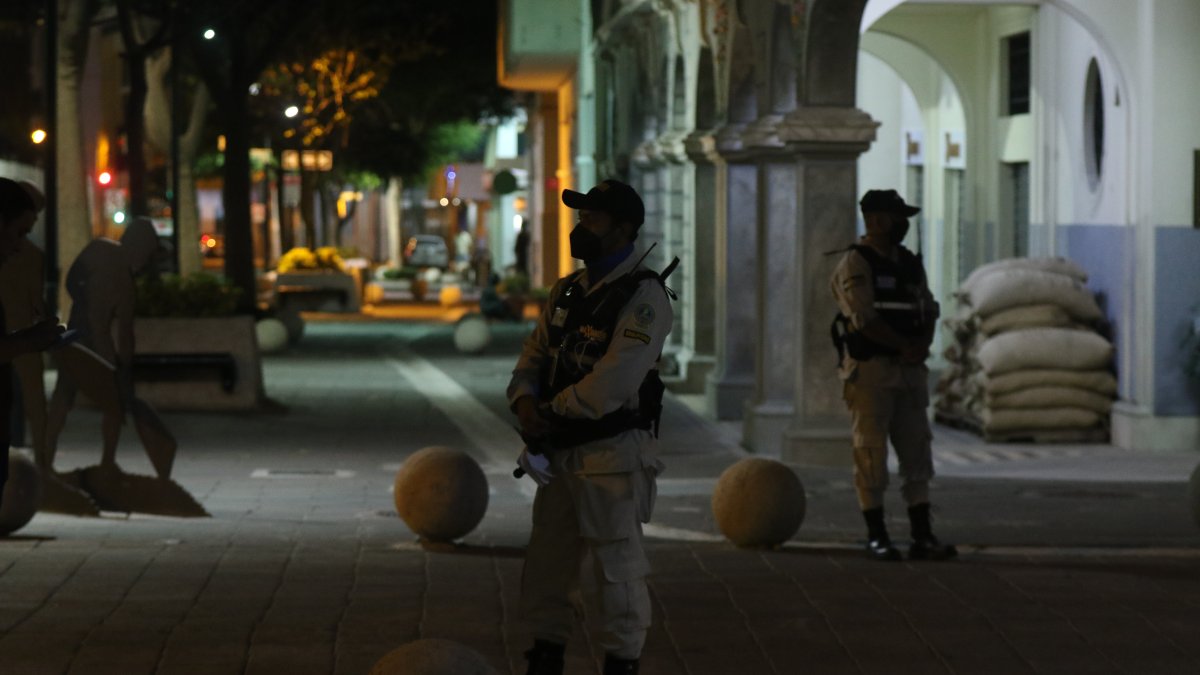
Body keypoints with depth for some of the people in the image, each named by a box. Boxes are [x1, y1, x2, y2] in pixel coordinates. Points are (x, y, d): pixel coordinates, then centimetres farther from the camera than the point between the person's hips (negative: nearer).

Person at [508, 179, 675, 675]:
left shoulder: (643, 296, -12)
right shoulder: (567, 291, 13)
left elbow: (612, 383, -21)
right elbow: (533, 356, 13)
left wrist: (549, 414, -11)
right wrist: (526, 401, -9)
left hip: (614, 452, -8)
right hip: (561, 450, 8)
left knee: (618, 569, 1)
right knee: (546, 564, 14)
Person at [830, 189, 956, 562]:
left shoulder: (910, 263, 16)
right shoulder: (855, 264, -7)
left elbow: (928, 311, 13)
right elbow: (863, 319, -16)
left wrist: (922, 345, -7)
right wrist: (905, 346, -11)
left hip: (909, 370, 7)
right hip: (869, 368, -7)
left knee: (916, 453, 4)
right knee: (871, 454, -3)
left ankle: (923, 537, 6)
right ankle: (876, 537, 2)